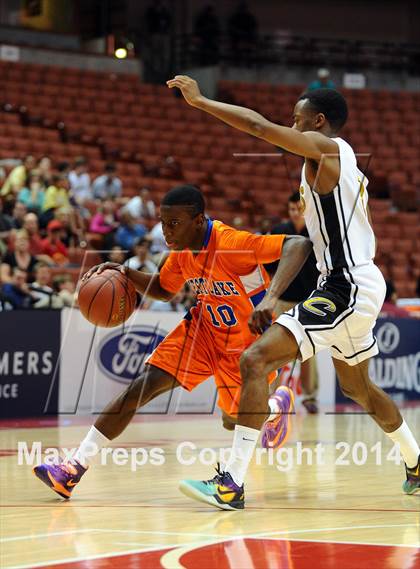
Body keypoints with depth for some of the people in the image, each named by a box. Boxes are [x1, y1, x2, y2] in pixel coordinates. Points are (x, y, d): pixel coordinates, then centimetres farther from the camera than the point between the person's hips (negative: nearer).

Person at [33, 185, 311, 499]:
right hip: (204, 328, 5)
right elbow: (163, 290, 12)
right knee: (142, 386, -11)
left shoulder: (230, 243, -31)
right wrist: (126, 273, -9)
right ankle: (75, 468, -13)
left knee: (233, 421, 6)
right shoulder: (182, 250, -8)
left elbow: (300, 244, -40)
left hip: (247, 341, -5)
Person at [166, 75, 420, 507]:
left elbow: (259, 126, -21)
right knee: (357, 386, 30)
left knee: (255, 360, -17)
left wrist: (199, 101, -12)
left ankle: (232, 483, -23)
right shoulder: (344, 163, 19)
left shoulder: (324, 147, -8)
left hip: (347, 289, -11)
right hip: (360, 284, 11)